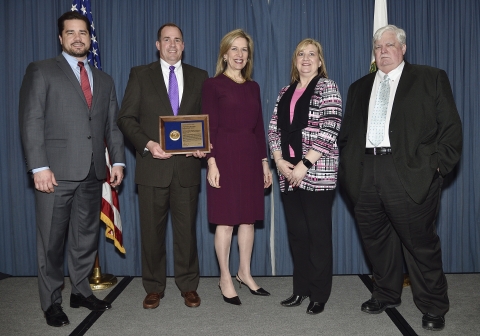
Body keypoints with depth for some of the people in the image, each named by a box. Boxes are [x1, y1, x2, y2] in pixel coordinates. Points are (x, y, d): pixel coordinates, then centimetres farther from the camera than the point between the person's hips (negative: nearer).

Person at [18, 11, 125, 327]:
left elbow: (113, 125, 15)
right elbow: (31, 121, -6)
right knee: (52, 240, 4)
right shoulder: (41, 71, 3)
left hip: (93, 172, 5)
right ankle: (52, 302, 17)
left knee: (87, 238, 11)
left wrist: (118, 161, 3)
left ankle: (81, 291, 26)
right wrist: (39, 167, -14)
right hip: (56, 171, -4)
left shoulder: (104, 80, 17)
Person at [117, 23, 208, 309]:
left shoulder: (199, 77, 10)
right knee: (152, 229, 7)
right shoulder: (140, 75, 6)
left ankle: (189, 285, 23)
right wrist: (148, 144, -14)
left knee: (187, 228, 8)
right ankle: (154, 287, 22)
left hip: (187, 166, 1)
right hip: (153, 166, -1)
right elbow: (126, 118, 1)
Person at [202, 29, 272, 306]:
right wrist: (212, 163, -14)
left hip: (251, 156, 5)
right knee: (226, 220, 1)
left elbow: (259, 128, 14)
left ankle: (245, 272, 25)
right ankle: (225, 278, 14)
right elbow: (210, 127, -7)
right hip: (225, 156, -5)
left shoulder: (253, 87, 14)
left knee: (249, 218, 10)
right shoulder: (213, 84, -1)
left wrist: (265, 162, 11)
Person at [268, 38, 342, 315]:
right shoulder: (286, 92, 15)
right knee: (297, 233, 12)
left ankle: (319, 294, 16)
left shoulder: (327, 87, -2)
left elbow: (329, 130, -13)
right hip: (289, 174, 6)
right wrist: (280, 161, -3)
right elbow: (274, 129, 12)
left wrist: (304, 164, -17)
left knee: (319, 234, 2)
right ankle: (301, 289, 25)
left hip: (317, 173, -5)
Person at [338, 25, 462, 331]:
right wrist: (348, 165, 6)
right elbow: (347, 133, 18)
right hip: (366, 176, 5)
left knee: (421, 243, 2)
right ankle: (386, 295, 32)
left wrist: (437, 164, -9)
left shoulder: (431, 79, 6)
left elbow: (451, 127, 1)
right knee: (376, 240, 13)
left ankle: (434, 306, 20)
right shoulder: (359, 88, 19)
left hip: (410, 174, -4)